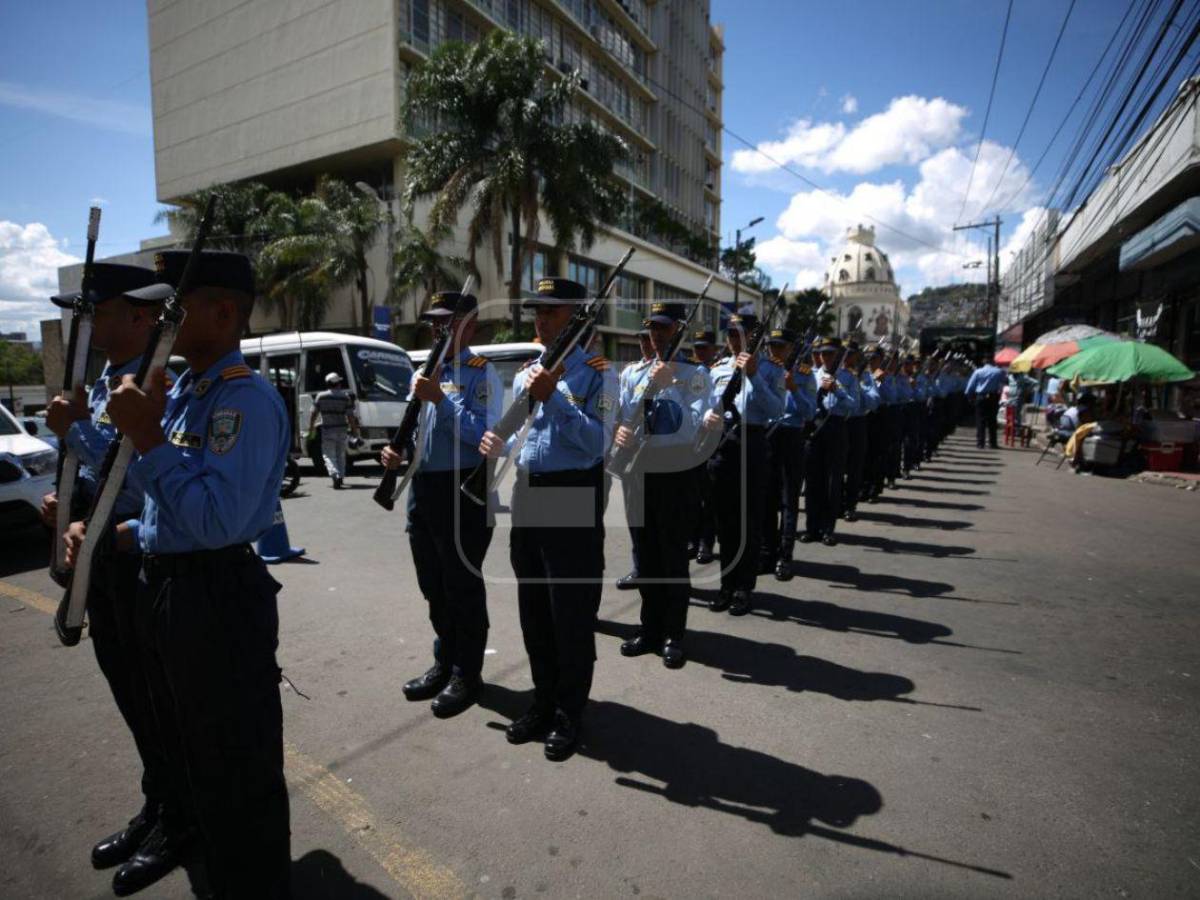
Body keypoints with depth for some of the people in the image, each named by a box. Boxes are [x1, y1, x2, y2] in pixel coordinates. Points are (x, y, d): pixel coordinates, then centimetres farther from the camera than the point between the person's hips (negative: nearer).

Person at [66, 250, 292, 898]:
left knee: (237, 774, 7)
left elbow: (216, 519, -28)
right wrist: (115, 535, 5)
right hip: (164, 591, 11)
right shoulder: (178, 393, 11)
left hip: (219, 601, -11)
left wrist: (147, 438, -24)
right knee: (188, 761, 27)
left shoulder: (247, 399, -20)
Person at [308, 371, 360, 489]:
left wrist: (310, 428, 12)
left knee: (328, 455, 1)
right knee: (340, 455, 15)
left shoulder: (321, 396, 0)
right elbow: (350, 416, -4)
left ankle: (335, 475, -19)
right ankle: (340, 477, 16)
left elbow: (314, 414, 1)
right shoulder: (345, 396, -1)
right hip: (341, 430, 1)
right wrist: (354, 430, 4)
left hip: (327, 430, -1)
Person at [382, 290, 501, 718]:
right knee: (433, 586, 17)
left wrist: (440, 398, -23)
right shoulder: (425, 369, 16)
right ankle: (445, 662, 34)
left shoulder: (480, 372, -9)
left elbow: (483, 437, -21)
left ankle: (467, 674, 18)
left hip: (463, 490, -8)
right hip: (422, 488, 8)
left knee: (463, 586, 2)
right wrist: (397, 452, 2)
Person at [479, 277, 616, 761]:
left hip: (574, 499, -6)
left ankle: (569, 714, 21)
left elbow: (597, 443, -17)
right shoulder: (525, 374, 13)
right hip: (526, 497, 7)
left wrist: (552, 399, -22)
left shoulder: (597, 373, -6)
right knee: (533, 611, 15)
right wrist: (496, 441, -5)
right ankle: (544, 701, 33)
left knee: (572, 613, 4)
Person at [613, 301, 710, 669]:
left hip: (676, 477, -4)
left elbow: (690, 427, -15)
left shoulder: (695, 374, -4)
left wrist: (666, 385, -21)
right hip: (637, 476, 5)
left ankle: (674, 636, 18)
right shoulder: (635, 374, 10)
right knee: (646, 556, 13)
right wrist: (618, 431, -14)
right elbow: (620, 415, 8)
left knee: (674, 559, 4)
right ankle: (650, 629, 27)